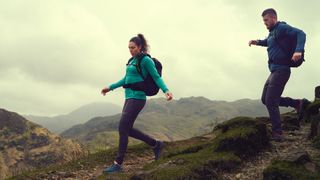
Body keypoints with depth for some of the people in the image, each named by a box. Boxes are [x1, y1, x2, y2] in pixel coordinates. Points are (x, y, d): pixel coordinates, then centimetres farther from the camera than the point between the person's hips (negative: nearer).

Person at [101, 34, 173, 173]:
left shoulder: (146, 60, -8)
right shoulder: (133, 60, 17)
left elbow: (157, 77, -10)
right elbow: (126, 79, 26)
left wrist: (166, 91, -25)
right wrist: (110, 87, 28)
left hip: (137, 98, -9)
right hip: (130, 98, 9)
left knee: (123, 128, -10)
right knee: (127, 129, 9)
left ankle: (118, 164, -3)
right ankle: (156, 144, 21)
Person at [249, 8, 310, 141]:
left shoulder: (282, 28, -9)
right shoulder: (272, 32, 19)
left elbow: (300, 34, -23)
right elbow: (267, 42, 42)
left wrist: (298, 50, -41)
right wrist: (257, 42, 20)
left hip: (281, 70, -10)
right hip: (274, 71, 10)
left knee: (270, 102, -12)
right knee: (265, 100, 12)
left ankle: (277, 133, -3)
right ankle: (298, 103, 13)